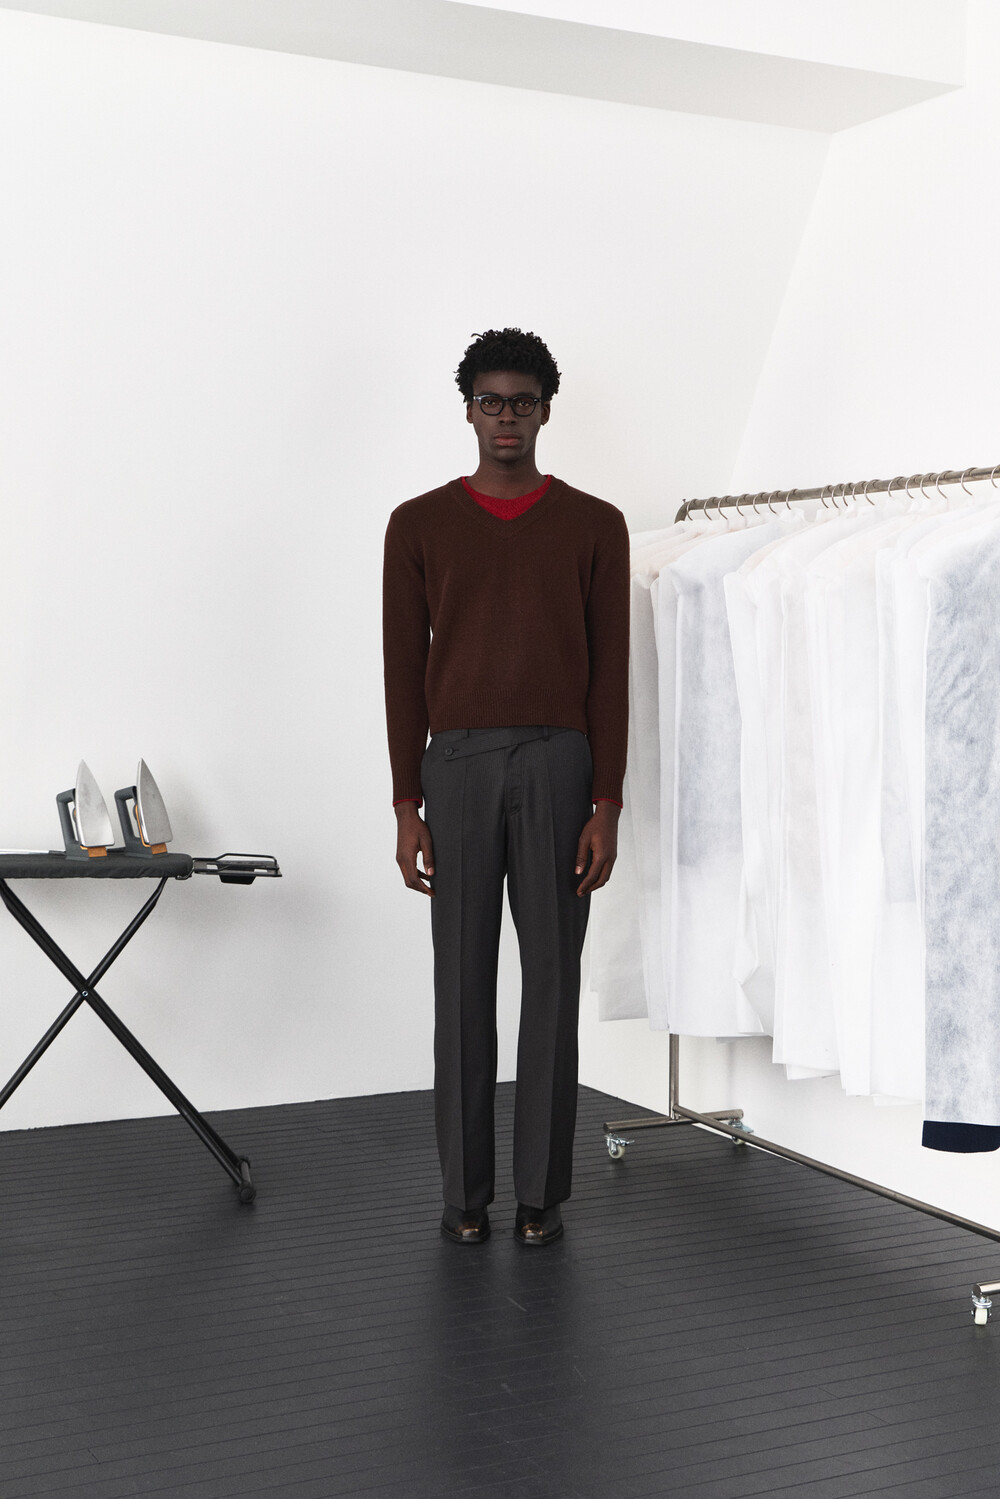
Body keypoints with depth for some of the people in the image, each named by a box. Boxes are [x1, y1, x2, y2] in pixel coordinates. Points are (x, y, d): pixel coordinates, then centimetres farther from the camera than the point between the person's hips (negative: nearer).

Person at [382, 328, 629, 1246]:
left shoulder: (594, 526, 6)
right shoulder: (419, 525, 6)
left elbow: (611, 673, 3)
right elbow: (404, 671, 4)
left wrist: (608, 808, -5)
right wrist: (406, 807, -2)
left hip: (560, 764, 0)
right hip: (457, 763, 0)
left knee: (552, 980, 3)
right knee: (463, 982, 3)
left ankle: (543, 1192, 13)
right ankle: (465, 1193, 15)